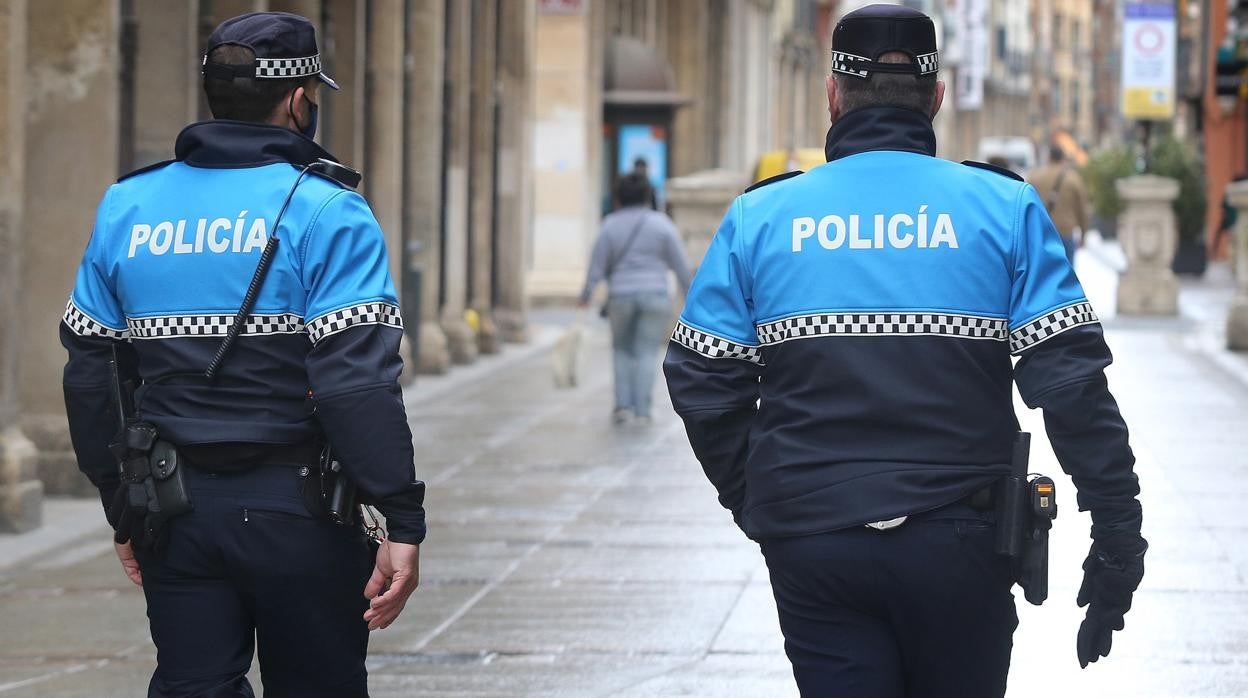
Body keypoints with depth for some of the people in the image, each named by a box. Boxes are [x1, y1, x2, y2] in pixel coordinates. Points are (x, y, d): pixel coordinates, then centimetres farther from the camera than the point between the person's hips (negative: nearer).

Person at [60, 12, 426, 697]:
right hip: (293, 511, -4)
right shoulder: (325, 211, -9)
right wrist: (403, 522, -16)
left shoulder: (125, 207, 7)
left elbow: (87, 373, 10)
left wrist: (123, 510, 19)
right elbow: (356, 381, -18)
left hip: (173, 511, 4)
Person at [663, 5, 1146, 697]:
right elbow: (1070, 379, -7)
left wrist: (754, 506, 16)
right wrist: (1117, 529, -4)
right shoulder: (1005, 208, -1)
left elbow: (701, 382, 3)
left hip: (810, 543, 1)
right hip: (959, 542, 0)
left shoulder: (758, 217, 3)